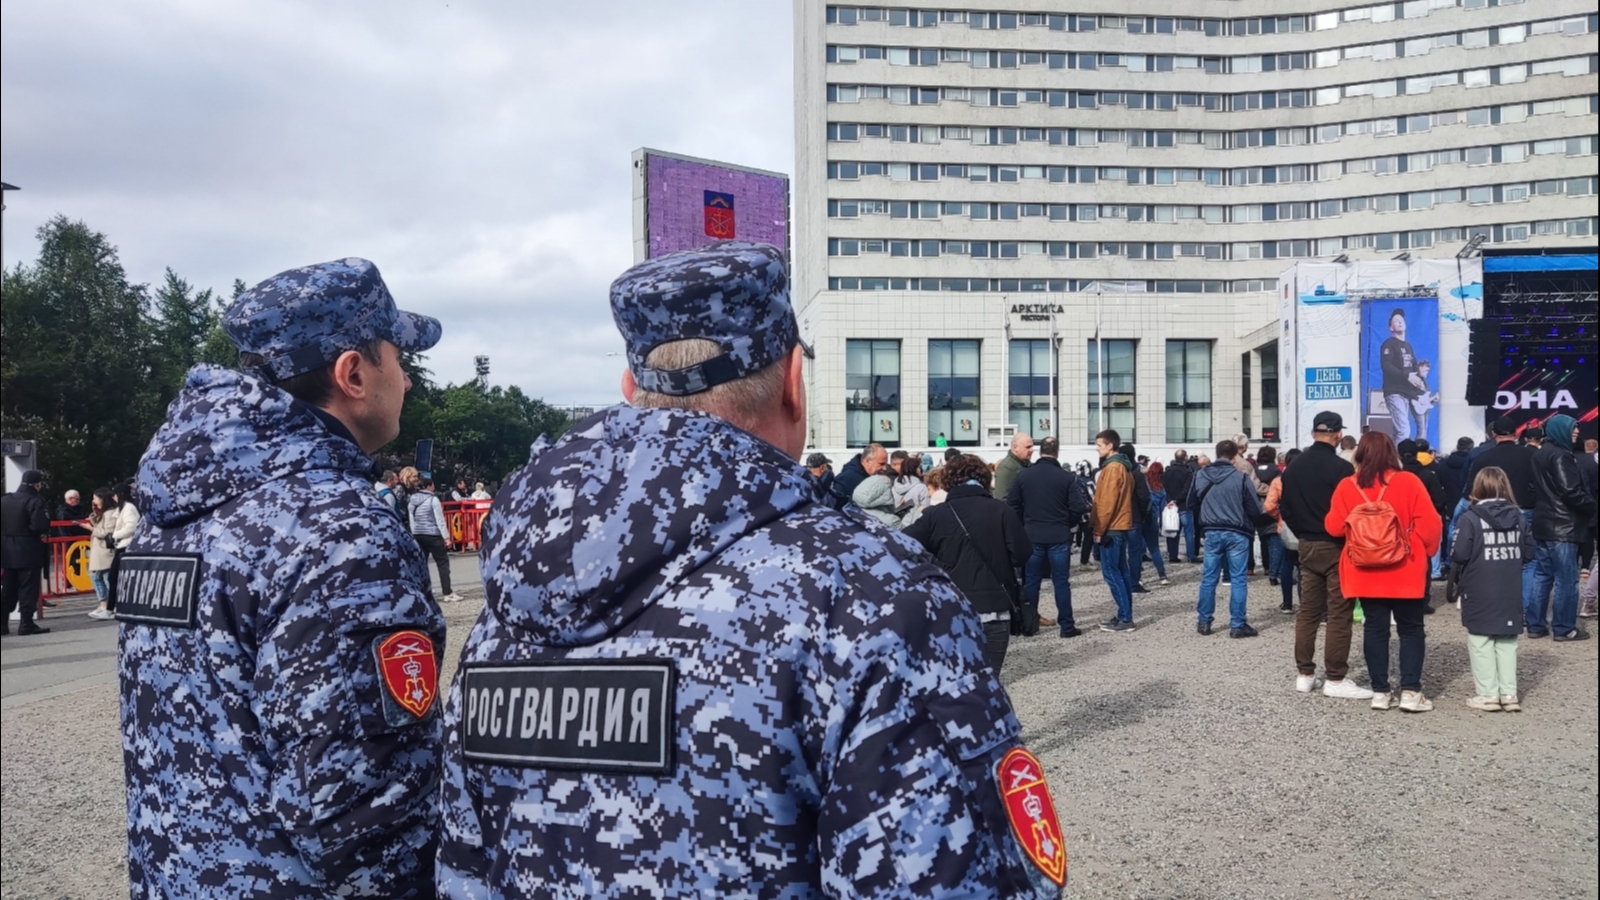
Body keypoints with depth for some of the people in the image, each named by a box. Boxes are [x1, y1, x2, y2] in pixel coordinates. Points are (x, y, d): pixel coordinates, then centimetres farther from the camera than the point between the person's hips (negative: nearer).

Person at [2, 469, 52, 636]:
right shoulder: (35, 501, -14)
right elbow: (40, 527, -22)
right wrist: (43, 533, -3)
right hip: (29, 552, -7)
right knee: (28, 588, -2)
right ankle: (26, 623, -2)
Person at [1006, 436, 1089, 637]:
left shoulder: (1023, 475, -1)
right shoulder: (1067, 477, -8)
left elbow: (1012, 506, 2)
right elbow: (1079, 507, -11)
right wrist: (1068, 524, 8)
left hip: (1032, 536, 2)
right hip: (1059, 536, -2)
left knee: (1031, 580, 10)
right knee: (1061, 581, 4)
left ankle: (1028, 623, 15)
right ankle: (1067, 626, 6)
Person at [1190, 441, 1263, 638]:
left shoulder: (1201, 476, 0)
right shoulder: (1240, 477, -12)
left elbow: (1192, 504, 9)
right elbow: (1255, 508, -8)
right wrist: (1249, 524, 13)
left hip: (1212, 533, 3)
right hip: (1236, 534, -3)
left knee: (1209, 578, 11)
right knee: (1238, 579, 3)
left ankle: (1203, 621, 16)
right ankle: (1238, 624, 5)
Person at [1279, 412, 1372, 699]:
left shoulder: (1293, 467, 6)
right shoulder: (1341, 468, -15)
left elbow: (1284, 509, 9)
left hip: (1307, 546, 6)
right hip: (1336, 547, -6)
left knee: (1308, 610, 11)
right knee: (1339, 614, -2)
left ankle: (1305, 674, 15)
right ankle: (1336, 679, 0)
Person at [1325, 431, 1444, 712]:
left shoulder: (1347, 486, -4)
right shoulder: (1408, 482, -9)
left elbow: (1334, 527, 0)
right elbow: (1430, 524, -10)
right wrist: (1424, 553, 6)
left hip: (1365, 572, 2)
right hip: (1405, 572, -2)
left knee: (1375, 629, 9)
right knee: (1411, 629, 8)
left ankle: (1380, 691, 10)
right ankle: (1410, 691, 4)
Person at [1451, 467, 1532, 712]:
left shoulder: (1471, 517, -12)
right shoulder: (1518, 517, 3)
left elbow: (1459, 555, -14)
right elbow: (1528, 550, 6)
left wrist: (1459, 572, 6)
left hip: (1479, 593, -5)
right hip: (1511, 593, 5)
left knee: (1481, 643, 2)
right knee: (1507, 642, 13)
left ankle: (1488, 694, 2)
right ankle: (1509, 693, 13)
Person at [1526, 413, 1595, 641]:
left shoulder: (1540, 453, 15)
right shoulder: (1560, 455, -15)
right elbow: (1571, 491, -20)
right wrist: (1591, 506, -5)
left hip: (1543, 523, 9)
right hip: (1562, 526, -9)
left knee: (1541, 576, 11)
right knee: (1566, 579, -2)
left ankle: (1536, 625, 14)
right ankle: (1564, 628, 3)